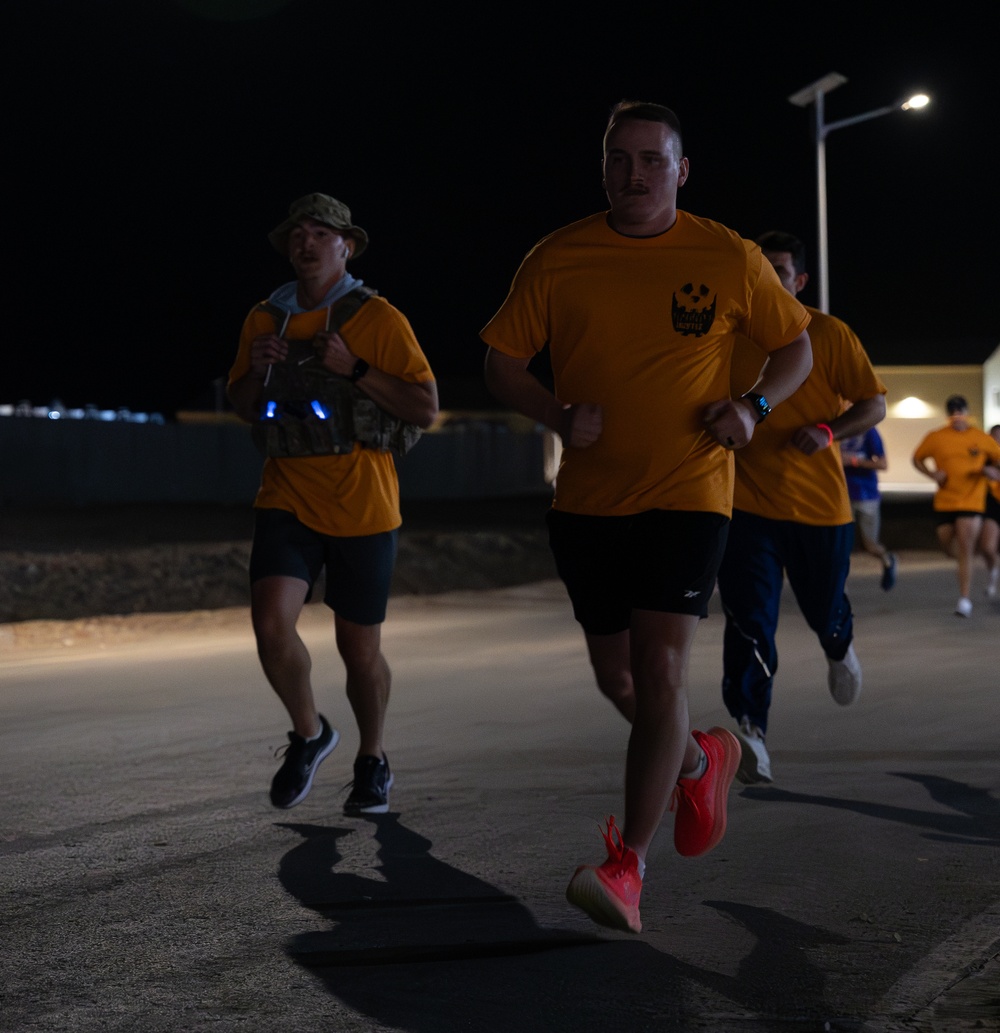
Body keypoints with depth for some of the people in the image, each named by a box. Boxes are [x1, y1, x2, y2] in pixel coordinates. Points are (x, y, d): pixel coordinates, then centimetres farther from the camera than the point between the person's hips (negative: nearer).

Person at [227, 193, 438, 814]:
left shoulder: (378, 319, -4)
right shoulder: (265, 320, 9)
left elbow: (426, 409, -9)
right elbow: (244, 410, 19)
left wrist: (354, 370, -19)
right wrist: (257, 371, -2)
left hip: (362, 507, -3)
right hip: (287, 500, 3)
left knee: (360, 648, 6)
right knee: (272, 623, -18)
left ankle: (372, 762, 30)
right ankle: (309, 735, 8)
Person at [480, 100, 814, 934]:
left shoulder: (730, 259, -1)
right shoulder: (558, 259, 0)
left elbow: (796, 347, 11)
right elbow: (502, 361, 6)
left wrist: (753, 405, -8)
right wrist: (559, 415, -13)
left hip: (688, 495, -3)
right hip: (588, 498, 3)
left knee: (660, 671, -15)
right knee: (616, 677, 12)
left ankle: (628, 867, -14)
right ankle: (700, 761, 43)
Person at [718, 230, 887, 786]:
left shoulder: (829, 334, -4)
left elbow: (874, 405, -3)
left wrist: (828, 432, -20)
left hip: (819, 501, 0)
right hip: (748, 503, 0)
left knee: (824, 610, 15)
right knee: (749, 620, -15)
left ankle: (841, 646, 53)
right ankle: (752, 735, -20)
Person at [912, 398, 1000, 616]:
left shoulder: (981, 438, -1)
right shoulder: (936, 438, 1)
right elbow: (917, 458, 12)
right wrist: (932, 473, -6)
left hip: (971, 501, -3)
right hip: (944, 501, 3)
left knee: (966, 549, -12)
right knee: (947, 544, 11)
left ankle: (965, 599, -10)